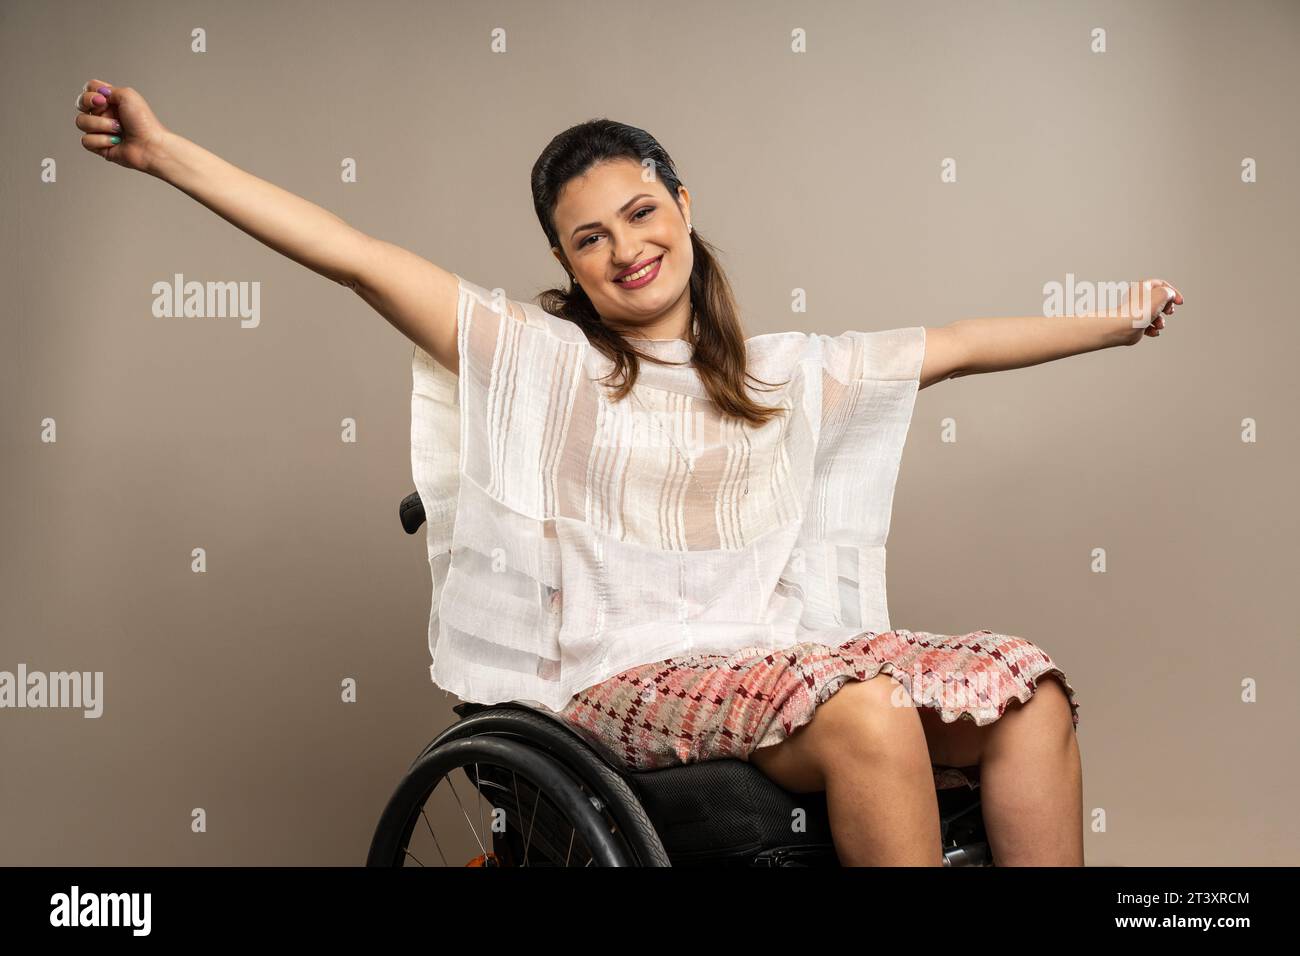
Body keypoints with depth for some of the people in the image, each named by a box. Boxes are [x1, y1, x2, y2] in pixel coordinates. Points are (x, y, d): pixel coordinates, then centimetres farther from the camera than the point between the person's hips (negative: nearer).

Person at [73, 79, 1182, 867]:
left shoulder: (787, 370, 20)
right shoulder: (542, 355, 10)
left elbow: (959, 344, 27)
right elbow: (356, 256, 4)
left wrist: (1125, 320, 32)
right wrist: (165, 151, 1)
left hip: (786, 658, 5)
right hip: (632, 678, -4)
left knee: (1029, 688, -20)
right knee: (868, 711, -33)